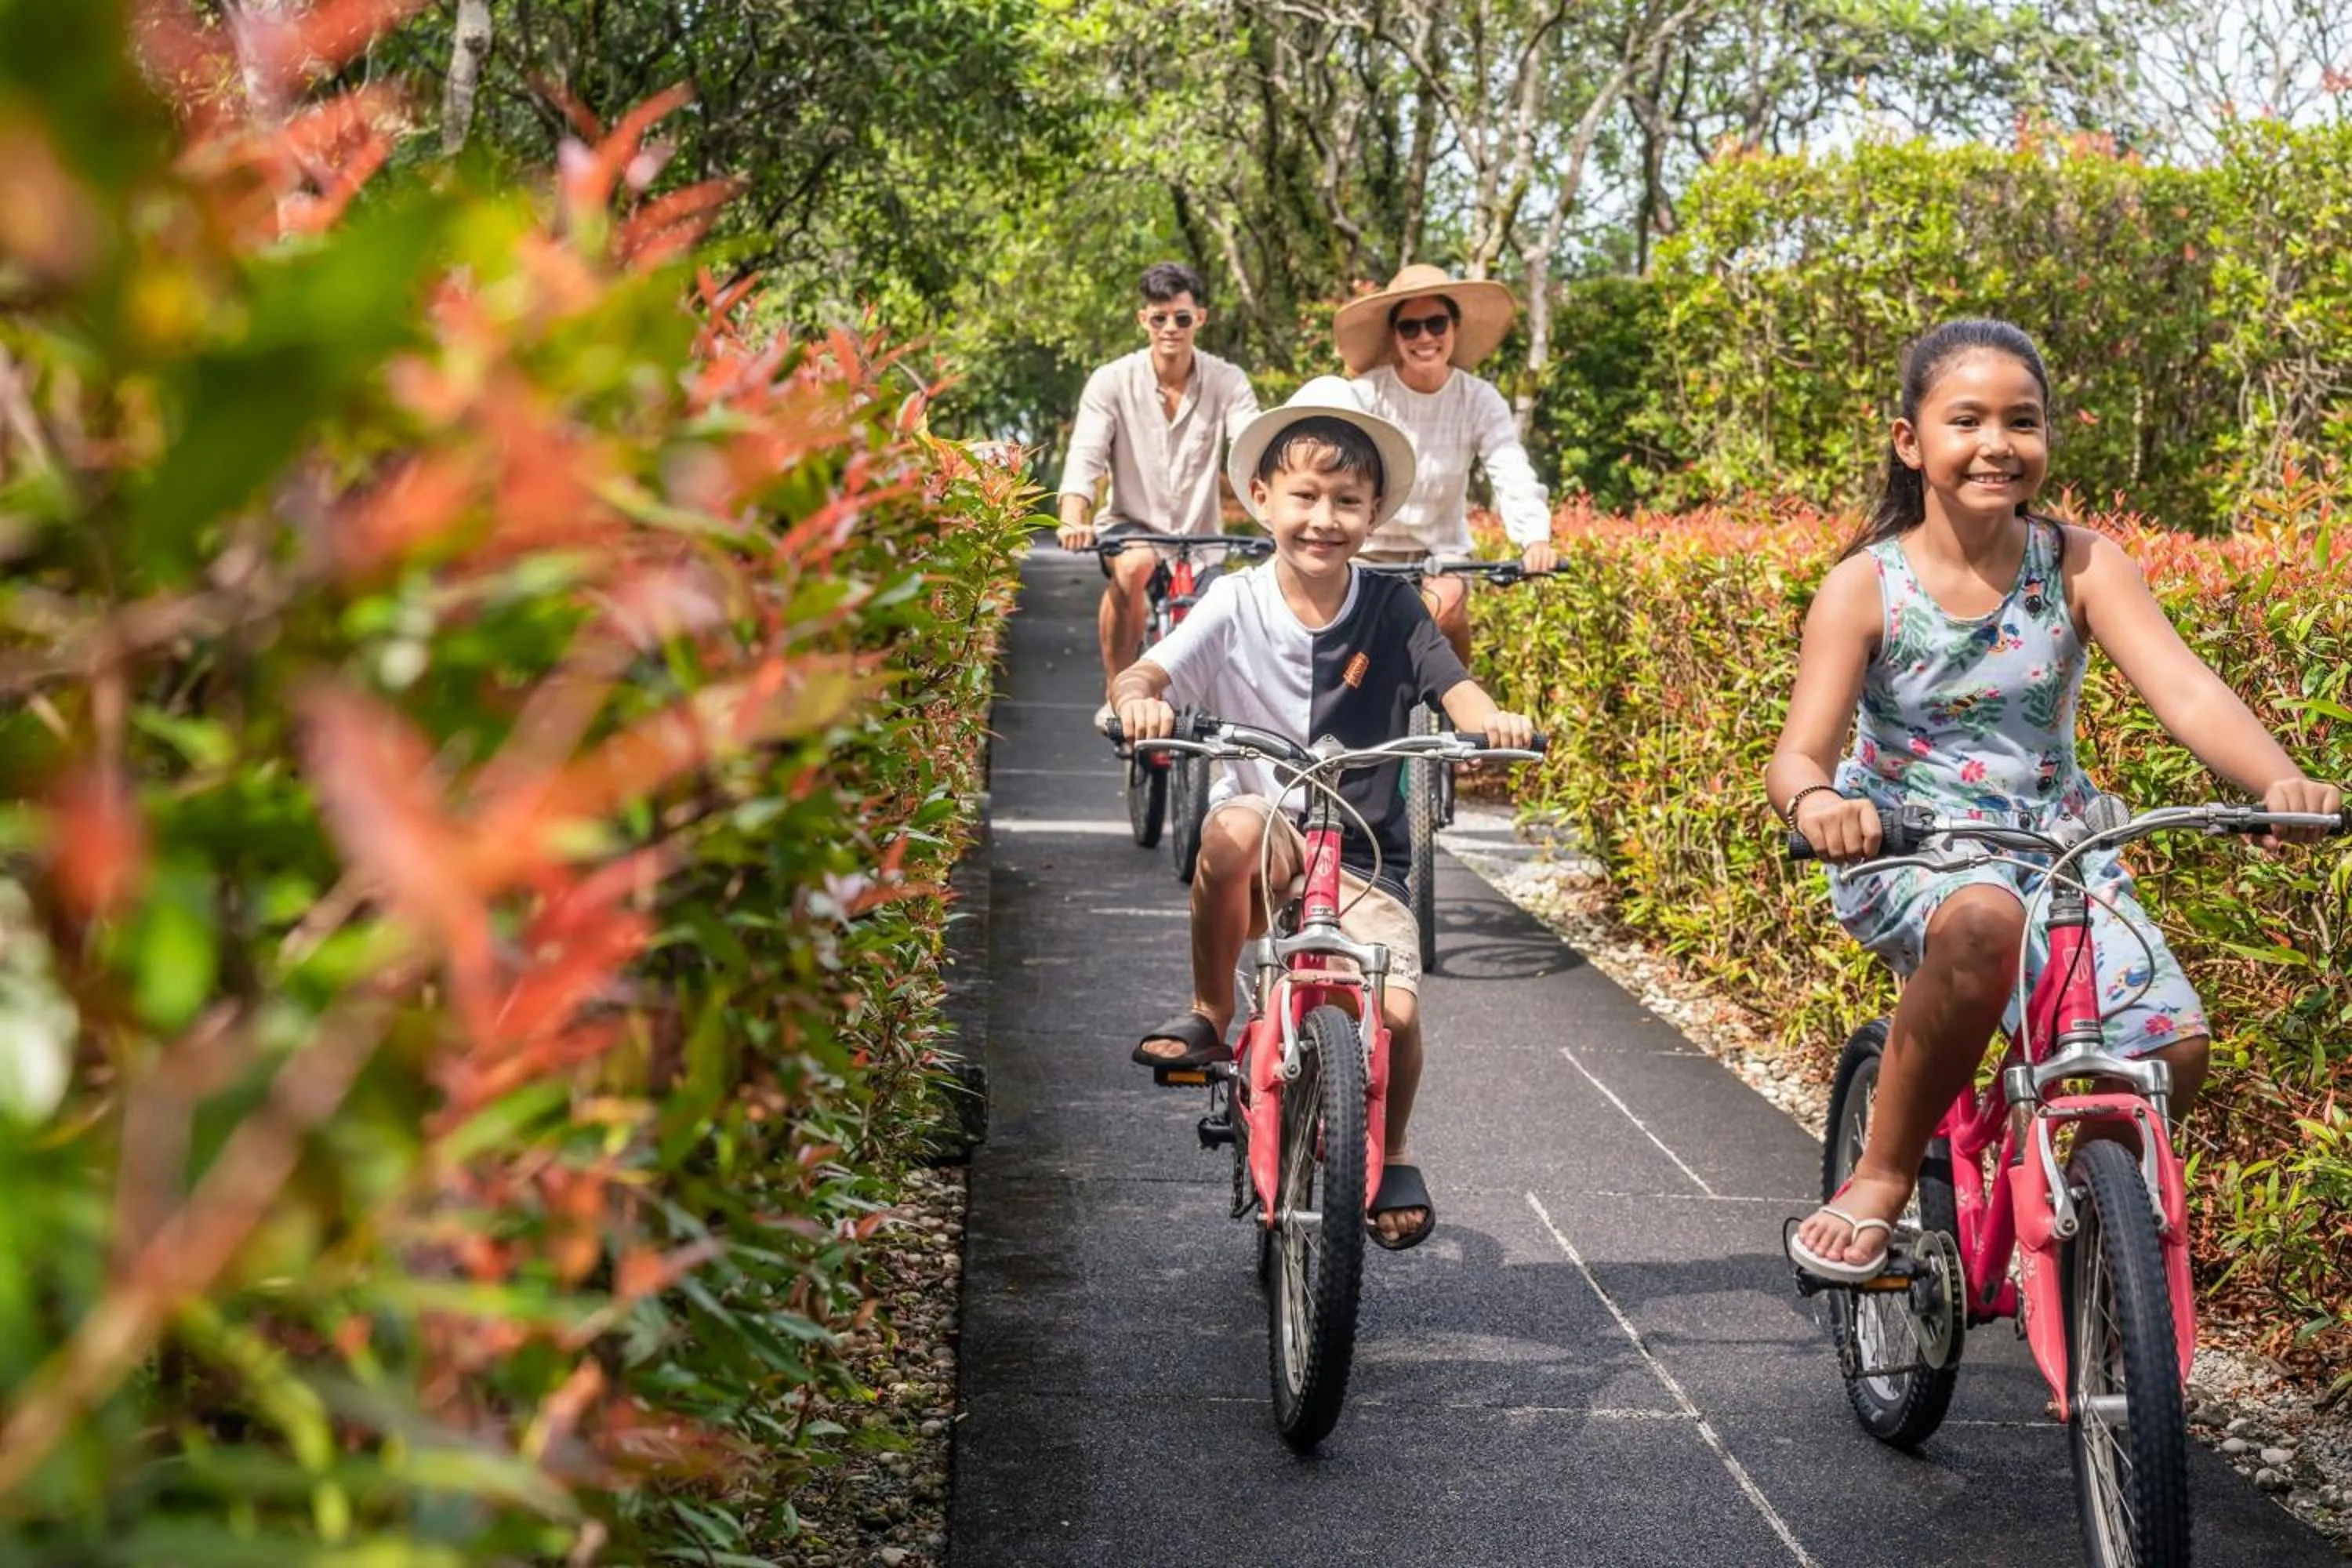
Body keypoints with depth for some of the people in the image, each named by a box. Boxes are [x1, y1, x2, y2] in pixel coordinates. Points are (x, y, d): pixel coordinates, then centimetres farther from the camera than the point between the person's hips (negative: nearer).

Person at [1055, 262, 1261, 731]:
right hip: (1132, 523, -2)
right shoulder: (1112, 381, -9)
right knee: (1133, 565, -35)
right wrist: (1074, 521, -40)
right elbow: (1085, 455, -20)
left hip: (1200, 534, 2)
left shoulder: (1226, 381, -7)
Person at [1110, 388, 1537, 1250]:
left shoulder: (1390, 610, -1)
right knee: (1236, 826, -38)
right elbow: (1144, 673, -13)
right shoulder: (1235, 604, -4)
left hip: (1362, 855, 1)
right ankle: (1209, 1015, -13)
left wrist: (1493, 719, -33)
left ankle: (1391, 1153, 16)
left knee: (1394, 1013, -19)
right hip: (1264, 840, -1)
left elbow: (1454, 688, -9)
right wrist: (1138, 701, -37)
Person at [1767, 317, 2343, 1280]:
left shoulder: (2079, 564, -3)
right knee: (1984, 921, -39)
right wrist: (1815, 802, -42)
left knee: (2170, 1048, -20)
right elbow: (1801, 751, -16)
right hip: (1906, 853, -3)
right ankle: (1881, 1180, -19)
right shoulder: (1866, 586, -7)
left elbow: (2186, 692, -16)